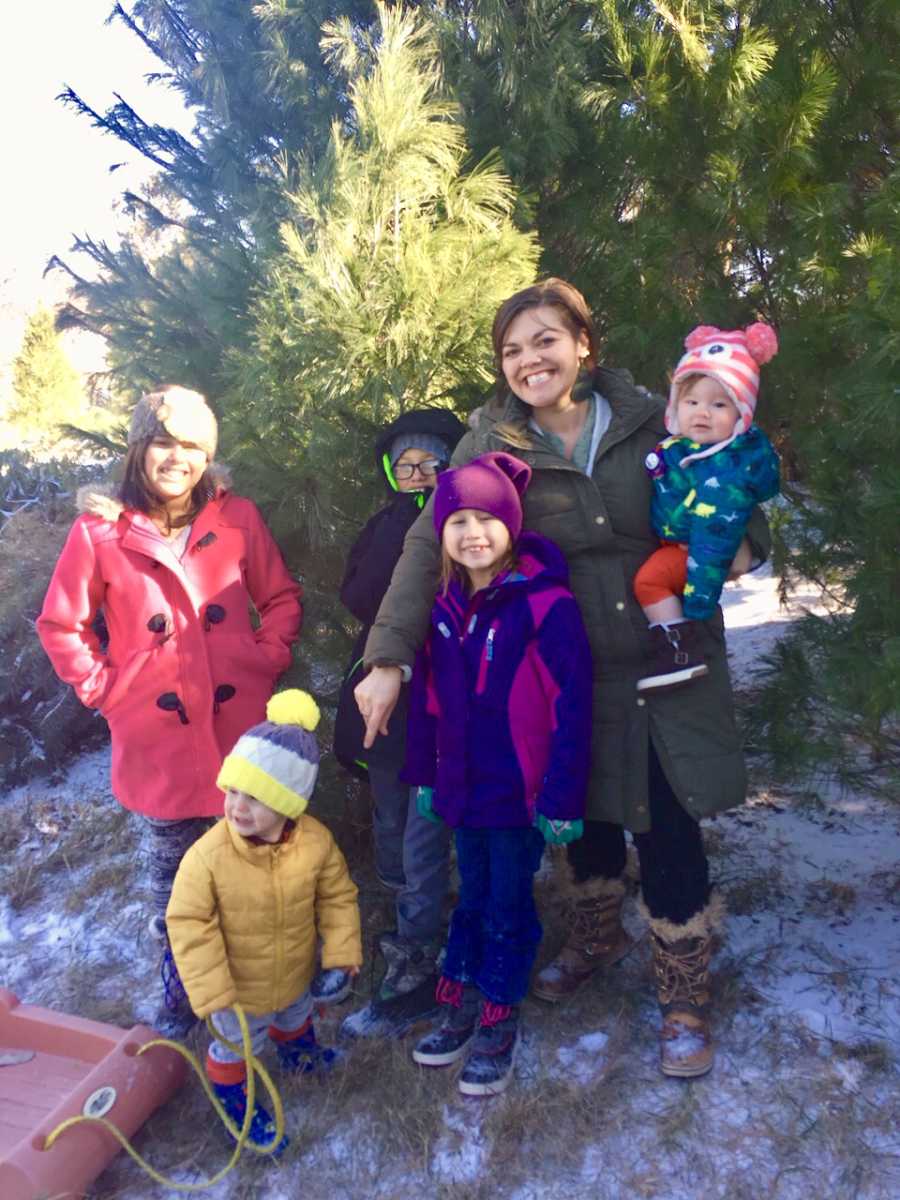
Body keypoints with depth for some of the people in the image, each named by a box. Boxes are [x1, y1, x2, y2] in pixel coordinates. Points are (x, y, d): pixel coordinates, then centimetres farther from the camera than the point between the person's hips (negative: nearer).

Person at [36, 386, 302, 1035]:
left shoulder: (238, 517, 0)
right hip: (158, 735, -1)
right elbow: (61, 626, 5)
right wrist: (106, 689, -2)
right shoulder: (100, 531, -4)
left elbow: (282, 598, 9)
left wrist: (268, 660, -3)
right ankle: (180, 991, 36)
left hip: (242, 723, 1)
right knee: (174, 872, 15)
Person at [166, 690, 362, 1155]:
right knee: (235, 1046, 24)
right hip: (239, 987, -3)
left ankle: (297, 1051, 69)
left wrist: (341, 949, -9)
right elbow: (189, 923, -25)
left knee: (295, 1017, 35)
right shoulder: (207, 857, -36)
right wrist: (210, 989, -23)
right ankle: (233, 1100, 56)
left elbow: (336, 895, -9)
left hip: (296, 973, 4)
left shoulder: (316, 843, -27)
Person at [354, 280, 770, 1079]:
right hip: (566, 675, 1)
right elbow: (429, 546, -14)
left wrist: (742, 542, -13)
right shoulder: (492, 444, -7)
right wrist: (388, 659, -21)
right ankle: (596, 940, 47)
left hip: (666, 663, 0)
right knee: (583, 815, 17)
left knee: (668, 830, 3)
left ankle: (686, 998, 28)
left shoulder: (649, 420, -4)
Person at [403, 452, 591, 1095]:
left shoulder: (544, 603, -18)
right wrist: (425, 775, 12)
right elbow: (428, 699, 10)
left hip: (521, 793, -5)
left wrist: (563, 798, -18)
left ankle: (498, 1029, 29)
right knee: (472, 899, 21)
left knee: (509, 908, 10)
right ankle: (460, 1012, 38)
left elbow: (572, 706, -18)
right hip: (464, 789, 6)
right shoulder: (444, 607, 2)